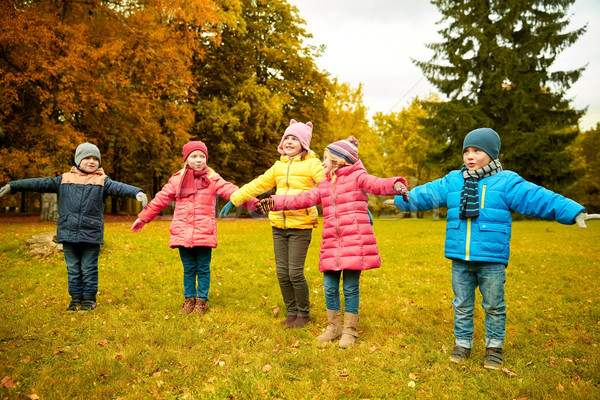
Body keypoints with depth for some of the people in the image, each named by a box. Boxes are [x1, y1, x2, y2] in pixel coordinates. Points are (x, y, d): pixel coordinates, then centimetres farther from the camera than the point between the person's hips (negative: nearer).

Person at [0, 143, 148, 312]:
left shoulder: (102, 181, 1)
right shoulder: (65, 180, 9)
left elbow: (119, 187, -14)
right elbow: (40, 183, 12)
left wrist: (137, 192, -33)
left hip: (91, 234, -3)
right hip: (68, 233, 3)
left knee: (89, 269, 5)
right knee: (73, 269, 12)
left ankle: (89, 299, 18)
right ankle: (76, 298, 24)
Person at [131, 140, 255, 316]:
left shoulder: (213, 179, 4)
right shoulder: (177, 180, 8)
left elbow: (232, 191, -4)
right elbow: (160, 200, 14)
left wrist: (253, 202, -16)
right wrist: (143, 218, 18)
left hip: (204, 233, -1)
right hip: (183, 232, 1)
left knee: (203, 269, 5)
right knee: (189, 269, 10)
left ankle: (202, 300, 19)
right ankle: (189, 299, 26)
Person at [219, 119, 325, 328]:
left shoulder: (312, 164, -1)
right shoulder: (279, 166, 16)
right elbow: (258, 185, 22)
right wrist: (233, 200, 24)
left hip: (301, 226, -5)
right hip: (279, 225, 5)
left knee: (295, 272, -7)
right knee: (282, 273, 6)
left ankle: (304, 313, 16)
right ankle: (291, 312, 24)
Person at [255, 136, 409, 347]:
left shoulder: (357, 177, 1)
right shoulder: (324, 186, 20)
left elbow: (377, 184, -18)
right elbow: (301, 199, 17)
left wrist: (396, 185, -40)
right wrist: (274, 202, 10)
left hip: (354, 243, -6)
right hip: (331, 244, 6)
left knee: (350, 288, 1)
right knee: (330, 287, 8)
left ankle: (349, 331, 15)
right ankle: (333, 327, 25)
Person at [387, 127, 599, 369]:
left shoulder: (506, 182, -4)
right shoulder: (452, 181, 6)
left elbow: (540, 198, -10)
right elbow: (424, 194, 13)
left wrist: (574, 213, -16)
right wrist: (400, 200, 15)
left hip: (492, 259, -3)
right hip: (460, 259, 3)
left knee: (494, 306, 11)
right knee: (462, 305, 14)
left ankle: (494, 347, 29)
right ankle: (462, 344, 29)